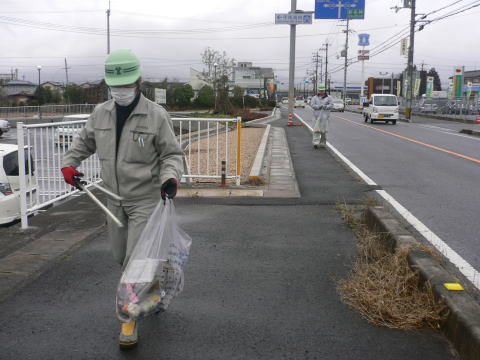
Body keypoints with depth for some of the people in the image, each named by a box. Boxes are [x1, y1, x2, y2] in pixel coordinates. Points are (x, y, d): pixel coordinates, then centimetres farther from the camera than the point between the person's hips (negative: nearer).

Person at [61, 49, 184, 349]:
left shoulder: (156, 116, -13)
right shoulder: (101, 113, 2)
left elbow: (172, 154, -8)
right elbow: (84, 142, 19)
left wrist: (170, 177, -26)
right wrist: (69, 164, 5)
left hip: (146, 200, -5)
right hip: (115, 200, 6)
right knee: (121, 256, 17)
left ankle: (130, 320, 11)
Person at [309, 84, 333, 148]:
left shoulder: (328, 97, 8)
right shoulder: (315, 97, 10)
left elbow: (331, 104, -1)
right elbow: (312, 105, -1)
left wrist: (326, 107, -18)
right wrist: (319, 106, -16)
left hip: (325, 116, 0)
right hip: (317, 115, 0)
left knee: (323, 129, 1)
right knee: (316, 129, -8)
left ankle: (323, 143, 12)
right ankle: (316, 143, -13)